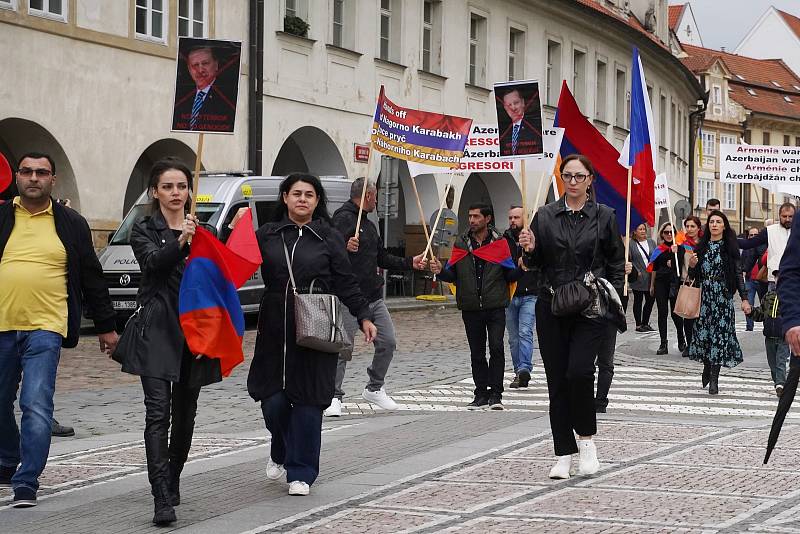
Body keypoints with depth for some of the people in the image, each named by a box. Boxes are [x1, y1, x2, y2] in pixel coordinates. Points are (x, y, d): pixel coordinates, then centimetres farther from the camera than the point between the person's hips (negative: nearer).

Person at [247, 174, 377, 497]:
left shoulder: (329, 237, 4)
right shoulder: (267, 234, 8)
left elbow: (346, 283, 6)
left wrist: (363, 317, 0)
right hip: (274, 331, 2)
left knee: (308, 401, -2)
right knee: (273, 400, 1)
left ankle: (301, 472, 8)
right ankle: (280, 454, 32)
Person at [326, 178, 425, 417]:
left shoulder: (369, 225, 21)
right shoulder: (343, 218, -9)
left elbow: (383, 258, 28)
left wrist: (410, 263, 27)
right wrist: (344, 247, -42)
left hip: (374, 297, 9)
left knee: (387, 343, 6)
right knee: (343, 349, -6)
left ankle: (374, 388, 22)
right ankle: (334, 397, 3)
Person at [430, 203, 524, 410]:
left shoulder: (500, 242, 3)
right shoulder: (461, 243, 9)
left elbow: (509, 276, 5)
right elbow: (453, 275, 9)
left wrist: (520, 268, -15)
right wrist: (440, 271, -10)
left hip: (495, 307, -2)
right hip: (471, 307, 2)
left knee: (496, 348, -10)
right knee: (477, 353, 7)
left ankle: (495, 393, -3)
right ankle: (481, 394, 15)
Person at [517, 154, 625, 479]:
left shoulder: (604, 216, 3)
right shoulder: (545, 216, 8)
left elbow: (616, 264, 7)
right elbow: (536, 264, 12)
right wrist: (529, 250, -10)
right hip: (552, 306, 3)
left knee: (579, 370, -18)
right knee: (557, 379, 2)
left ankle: (585, 437, 6)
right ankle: (564, 454, 10)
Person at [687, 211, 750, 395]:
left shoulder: (730, 247, 2)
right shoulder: (702, 246, 9)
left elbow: (738, 274, -1)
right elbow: (694, 276, 13)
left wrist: (744, 298, -7)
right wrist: (692, 266, -10)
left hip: (723, 296, -3)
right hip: (704, 295, 3)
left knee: (720, 333, -7)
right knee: (703, 332, 0)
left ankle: (714, 379, -7)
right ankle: (707, 367, 22)